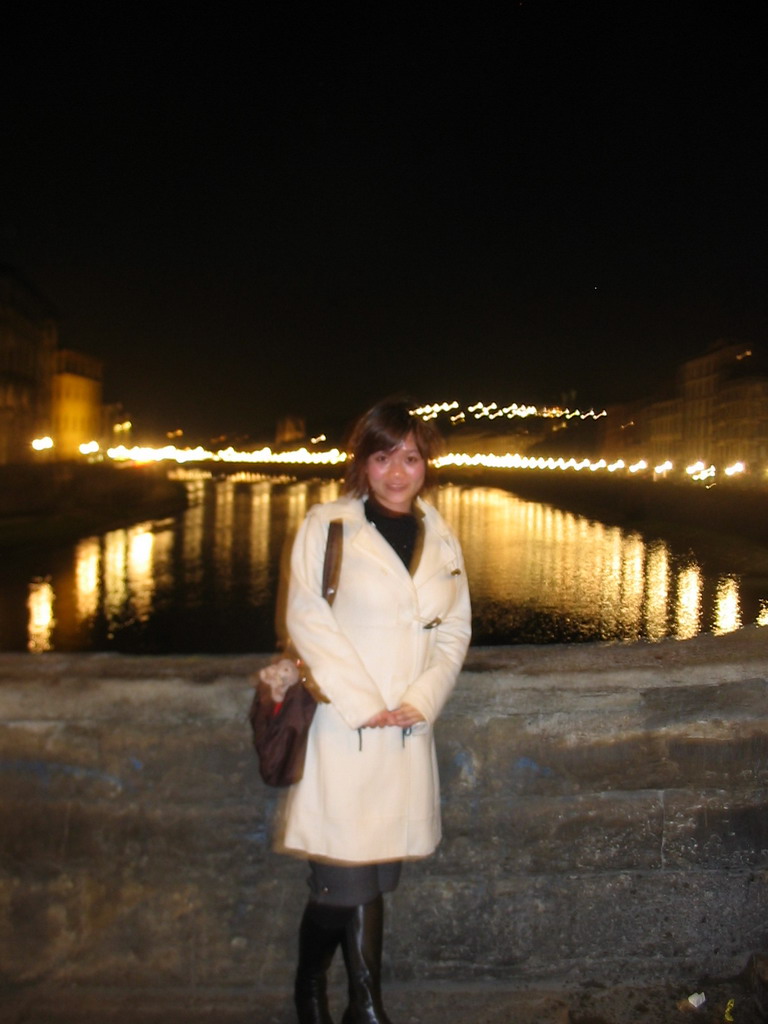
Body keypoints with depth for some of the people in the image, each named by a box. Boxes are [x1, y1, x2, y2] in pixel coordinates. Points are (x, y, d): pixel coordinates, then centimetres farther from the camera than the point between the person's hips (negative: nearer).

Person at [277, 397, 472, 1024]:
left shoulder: (441, 540, 10)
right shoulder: (326, 527, -2)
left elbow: (454, 631, 9)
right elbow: (307, 621, -8)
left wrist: (421, 700, -6)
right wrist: (364, 705, -12)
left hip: (409, 726, 4)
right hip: (342, 725, -4)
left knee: (375, 871, 9)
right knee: (353, 875, -2)